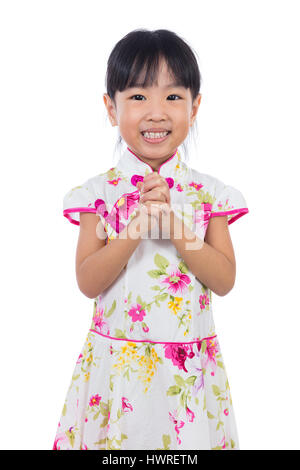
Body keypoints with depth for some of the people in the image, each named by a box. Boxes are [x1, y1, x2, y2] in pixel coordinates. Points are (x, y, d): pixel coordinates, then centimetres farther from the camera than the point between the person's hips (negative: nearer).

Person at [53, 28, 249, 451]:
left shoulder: (209, 192, -2)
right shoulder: (100, 191, -5)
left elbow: (225, 280, -7)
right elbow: (88, 282, -10)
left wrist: (175, 225, -20)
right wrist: (137, 225, -23)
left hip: (189, 367, 1)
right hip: (117, 363, -1)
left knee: (189, 440, 12)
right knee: (116, 436, 11)